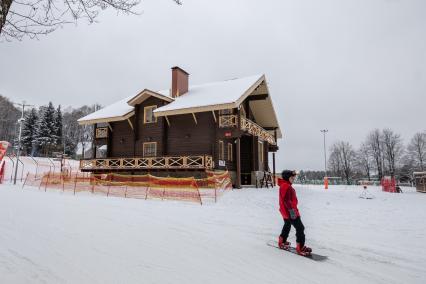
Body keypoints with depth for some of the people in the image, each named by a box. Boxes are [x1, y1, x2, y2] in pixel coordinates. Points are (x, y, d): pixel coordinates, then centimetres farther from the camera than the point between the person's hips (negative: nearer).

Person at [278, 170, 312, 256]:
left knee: (287, 226, 26)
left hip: (285, 211, 11)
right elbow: (287, 200, -28)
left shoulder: (284, 185, 13)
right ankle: (300, 248, -5)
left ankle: (282, 242, 40)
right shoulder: (287, 186, -21)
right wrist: (291, 210, -28)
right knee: (300, 228, -7)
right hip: (290, 212, -11)